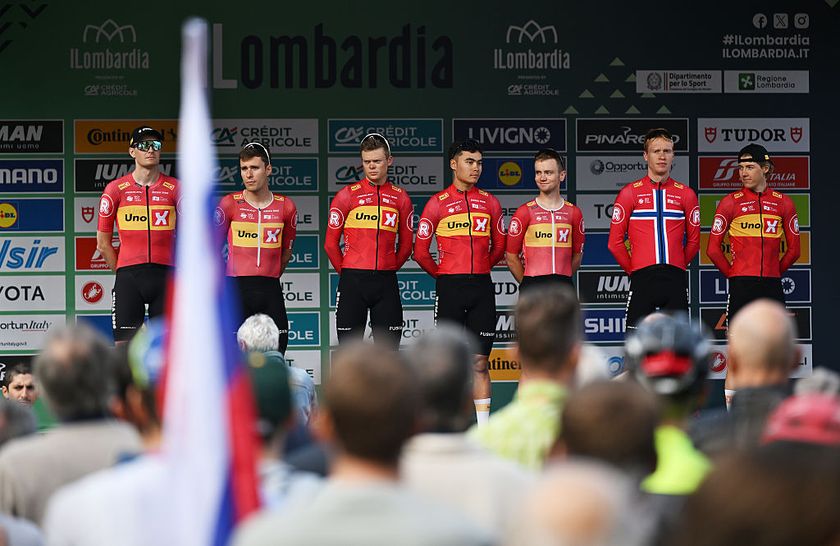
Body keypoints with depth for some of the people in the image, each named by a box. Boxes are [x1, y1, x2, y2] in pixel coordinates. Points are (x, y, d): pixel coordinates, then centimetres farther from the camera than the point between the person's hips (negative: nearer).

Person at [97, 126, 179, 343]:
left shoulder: (175, 189, 6)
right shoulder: (116, 189, 4)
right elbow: (103, 244, 9)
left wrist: (168, 272, 8)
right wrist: (124, 273, 6)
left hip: (166, 275, 1)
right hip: (129, 278, -1)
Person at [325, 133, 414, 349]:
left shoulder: (400, 198, 7)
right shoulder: (347, 195, 1)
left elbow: (405, 246, 16)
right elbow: (331, 243, 5)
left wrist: (388, 269, 13)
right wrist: (347, 273, 8)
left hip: (386, 283, 2)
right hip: (353, 283, -2)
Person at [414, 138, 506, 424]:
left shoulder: (490, 202, 8)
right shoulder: (438, 202, -1)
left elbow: (499, 247, 18)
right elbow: (421, 251, 1)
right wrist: (441, 274, 9)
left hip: (482, 286, 2)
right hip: (449, 288, -2)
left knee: (480, 362, 3)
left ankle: (483, 427, 3)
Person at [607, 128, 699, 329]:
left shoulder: (686, 194, 10)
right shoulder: (630, 193, 4)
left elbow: (693, 240, 14)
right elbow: (615, 242, 5)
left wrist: (676, 267, 9)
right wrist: (633, 270, 5)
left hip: (675, 280, 2)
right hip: (642, 280, -2)